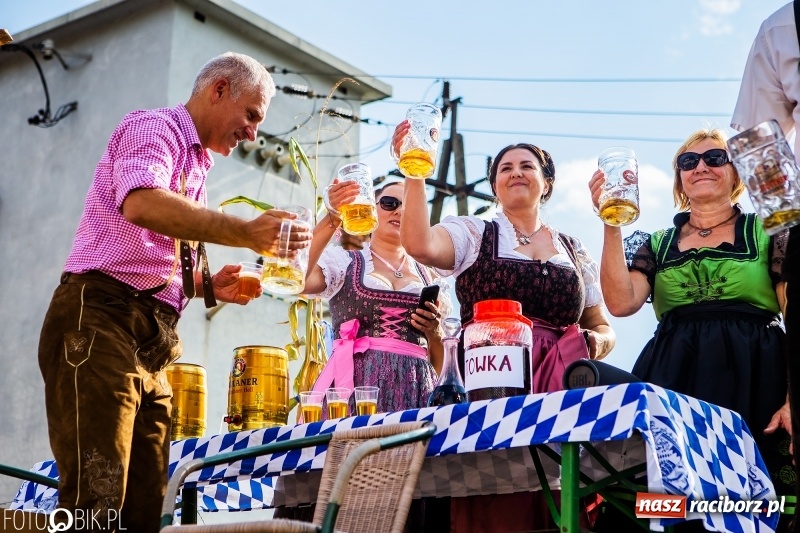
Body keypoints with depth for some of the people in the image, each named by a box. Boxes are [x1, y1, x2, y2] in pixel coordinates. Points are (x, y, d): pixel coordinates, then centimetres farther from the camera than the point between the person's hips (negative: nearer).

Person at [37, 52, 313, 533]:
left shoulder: (196, 167, 26)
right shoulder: (153, 127, -2)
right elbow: (141, 204, -25)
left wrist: (209, 285, 13)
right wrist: (246, 233, -30)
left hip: (153, 344, 9)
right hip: (100, 321, -9)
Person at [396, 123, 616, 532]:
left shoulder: (575, 251, 20)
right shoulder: (472, 234, 10)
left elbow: (602, 327, 23)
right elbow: (419, 244, -12)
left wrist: (596, 343, 0)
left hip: (560, 391, 3)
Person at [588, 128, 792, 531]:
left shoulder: (770, 235, 8)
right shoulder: (657, 245, 15)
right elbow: (621, 303, -1)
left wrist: (793, 400, -12)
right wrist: (612, 224, -5)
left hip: (754, 383, -2)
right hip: (674, 384, 2)